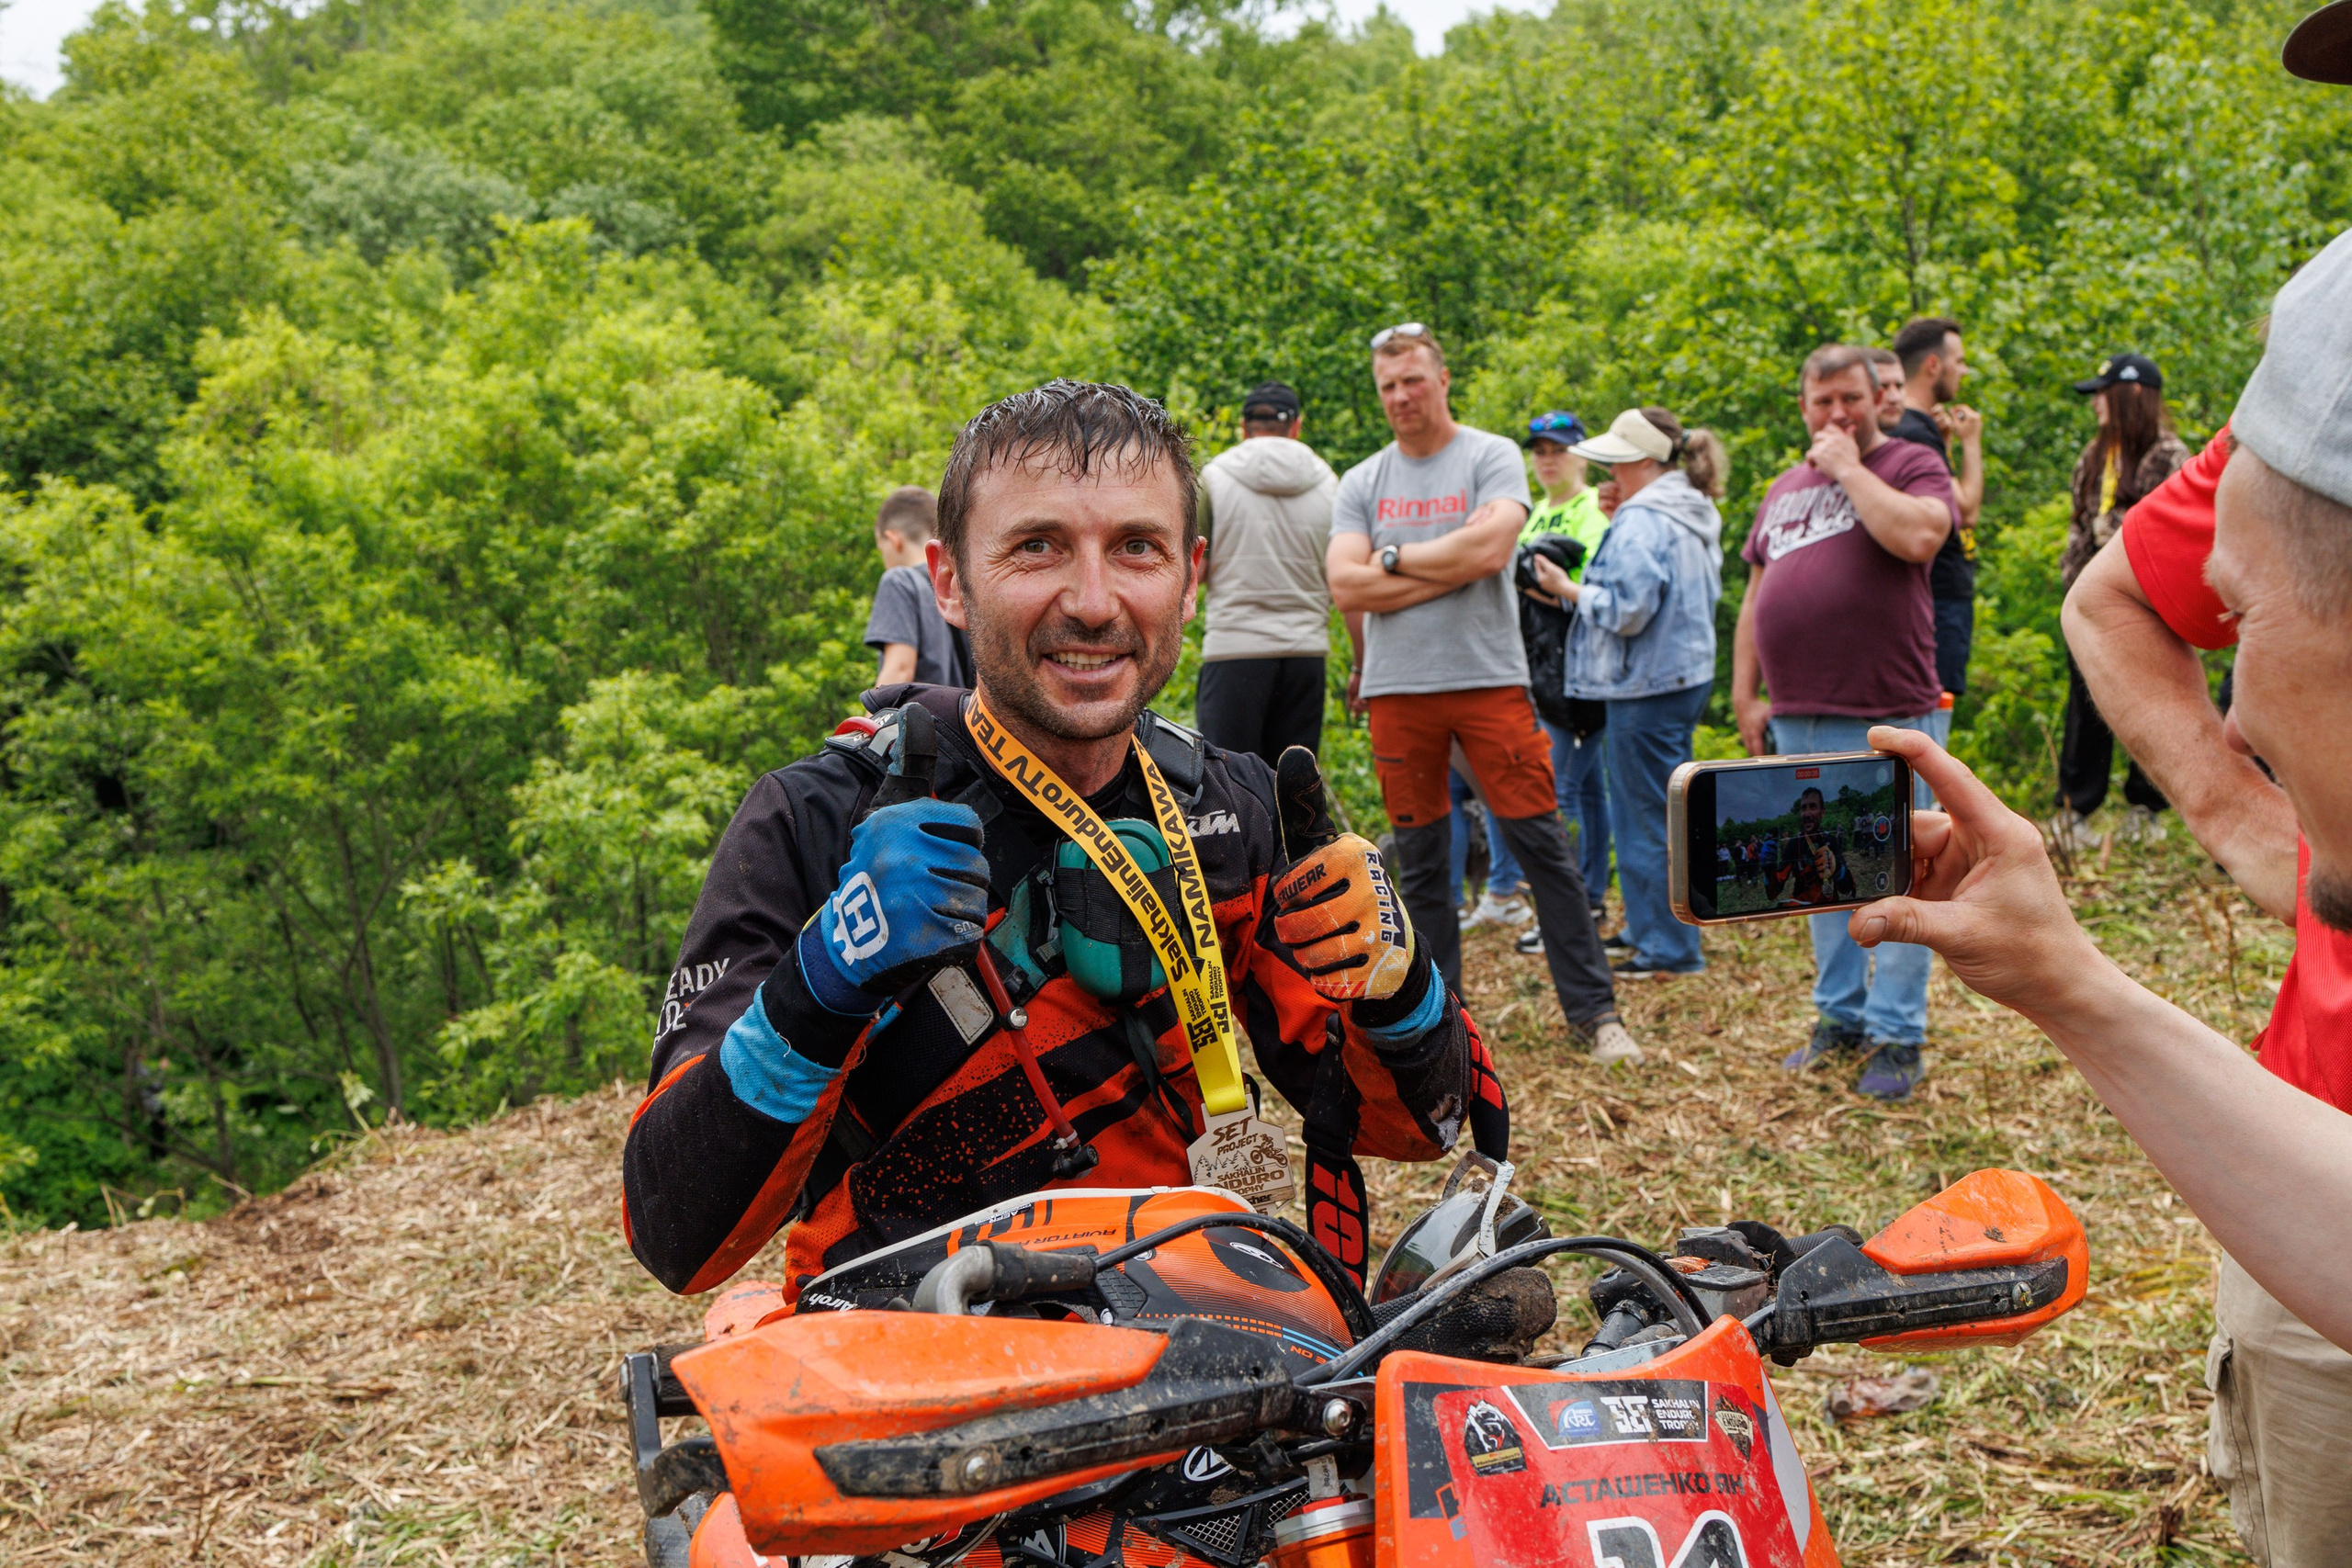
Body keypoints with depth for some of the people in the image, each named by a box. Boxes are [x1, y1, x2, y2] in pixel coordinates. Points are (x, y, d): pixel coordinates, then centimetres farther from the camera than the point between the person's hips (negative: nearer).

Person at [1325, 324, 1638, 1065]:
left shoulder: (1492, 457, 1)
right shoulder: (1361, 482, 10)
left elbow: (1490, 550, -16)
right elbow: (1347, 587, -3)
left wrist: (1395, 558, -5)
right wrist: (1451, 565, -8)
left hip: (1490, 678, -3)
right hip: (1398, 690, 3)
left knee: (1542, 845, -3)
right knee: (1419, 859, 9)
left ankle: (1593, 1009, 5)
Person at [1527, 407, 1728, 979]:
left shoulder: (1642, 521, -18)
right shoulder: (1695, 515, 13)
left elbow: (1627, 610, -24)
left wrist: (1569, 589, -11)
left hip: (1648, 684, -11)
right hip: (1688, 671, 11)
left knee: (1648, 816, -3)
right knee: (1664, 806, 18)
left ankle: (1670, 949, 2)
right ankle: (1650, 929, 29)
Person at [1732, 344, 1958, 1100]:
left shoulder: (1911, 465, 0)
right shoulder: (1785, 489, 19)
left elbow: (1918, 536, -22)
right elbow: (1755, 596, 21)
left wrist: (1848, 467, -11)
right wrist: (1745, 696, 14)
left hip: (1888, 719, -6)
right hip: (1797, 722, 7)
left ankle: (1897, 1037, 6)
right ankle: (1841, 1018, 25)